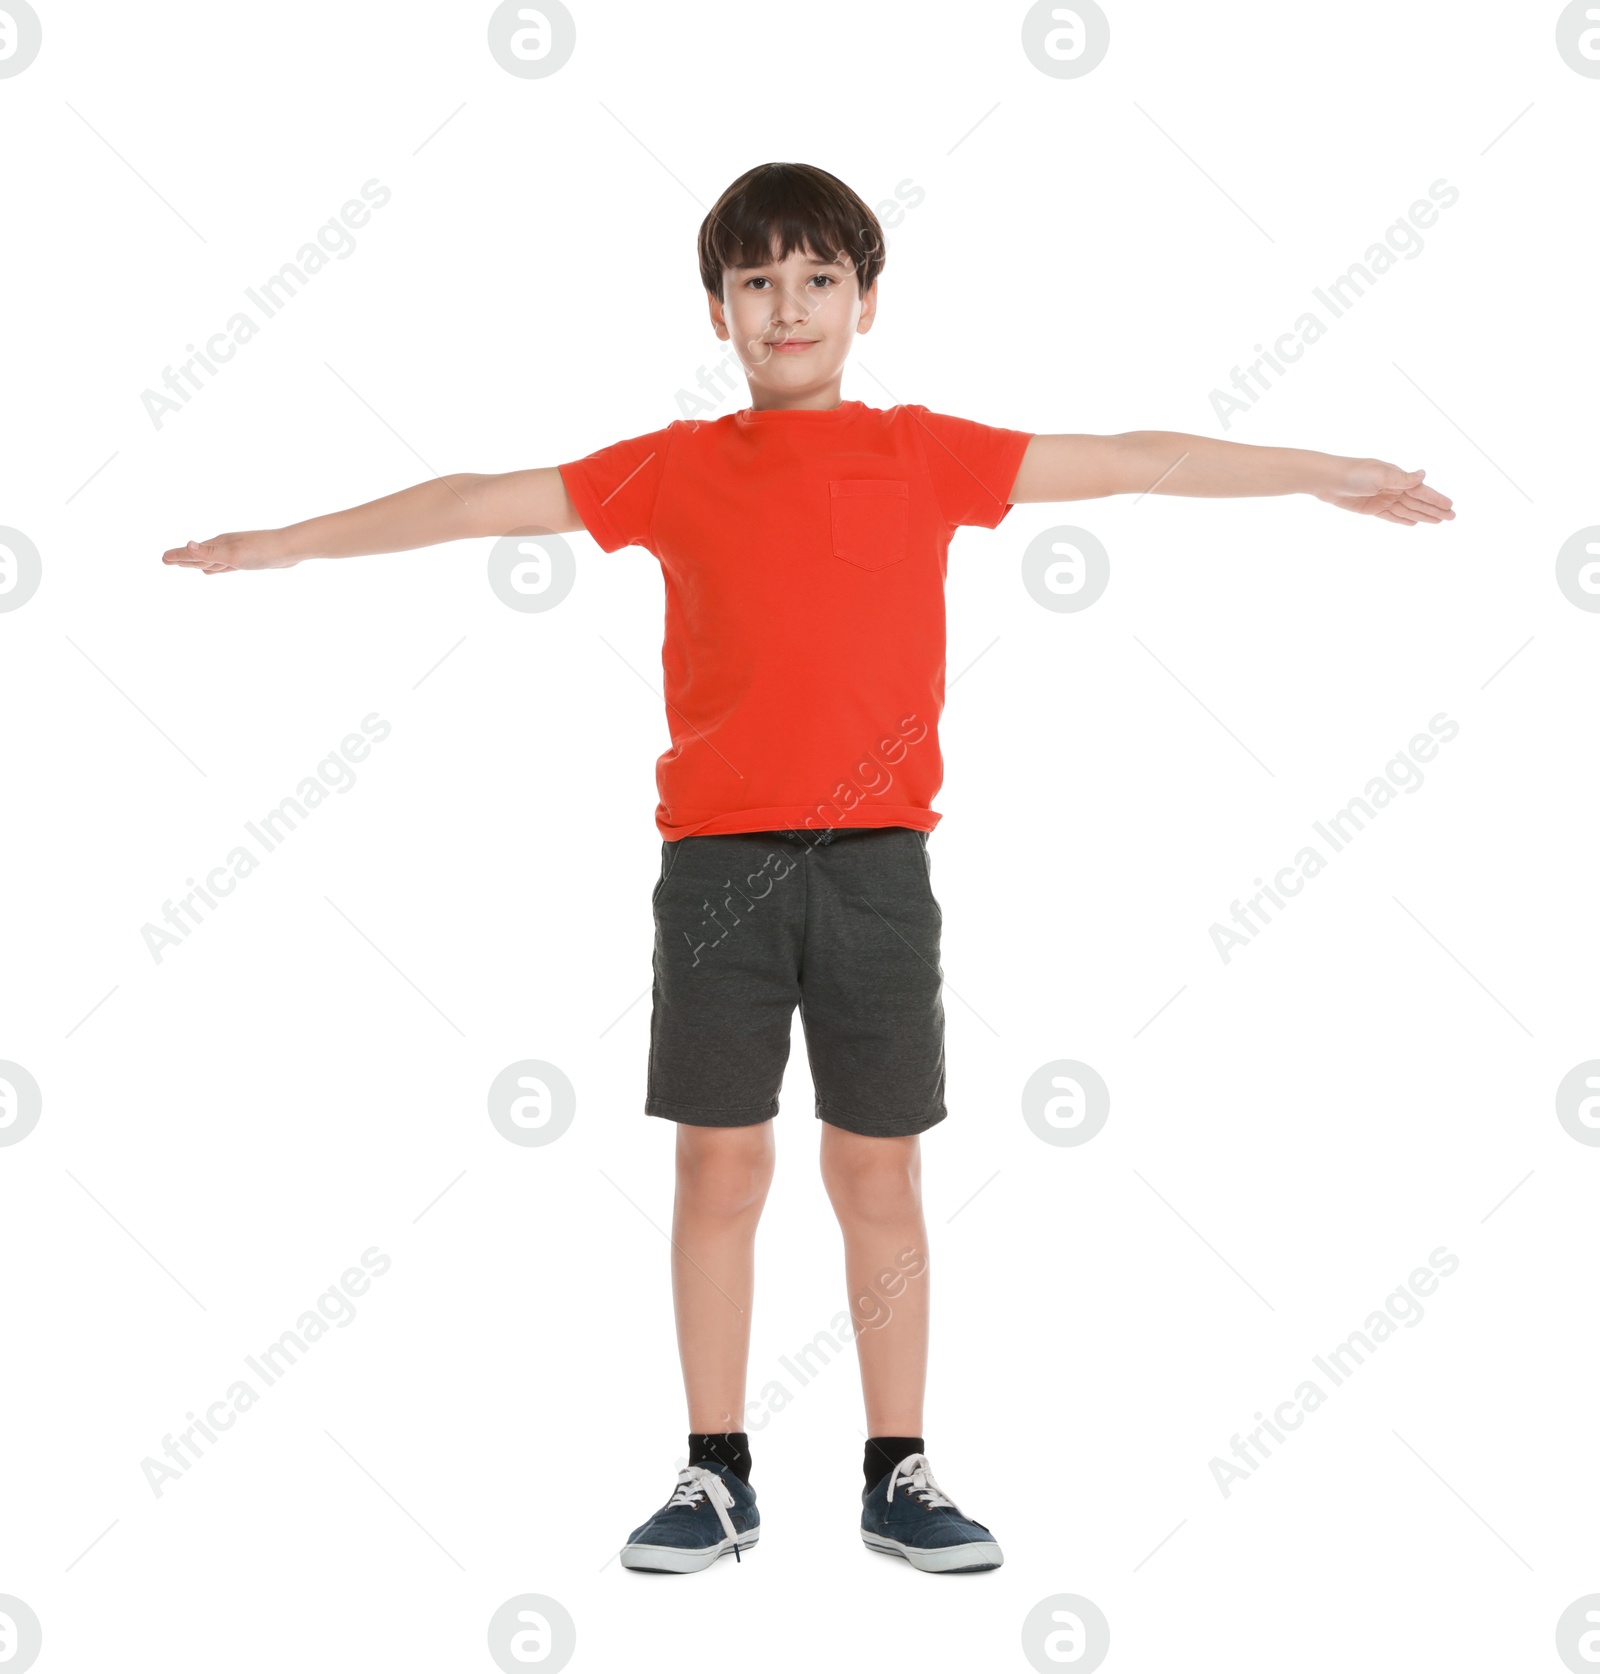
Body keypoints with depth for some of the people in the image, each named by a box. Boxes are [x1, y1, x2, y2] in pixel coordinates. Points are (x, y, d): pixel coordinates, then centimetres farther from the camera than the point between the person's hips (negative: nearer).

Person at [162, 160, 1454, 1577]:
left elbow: (1135, 462, 8)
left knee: (879, 1169, 6)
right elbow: (479, 501, 9)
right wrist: (281, 543, 9)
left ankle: (899, 1477, 17)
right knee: (720, 1164, 4)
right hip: (718, 860, 0)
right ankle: (718, 1478, 16)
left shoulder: (926, 454, 7)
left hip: (876, 861, 0)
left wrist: (1337, 475, 9)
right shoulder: (676, 470, 7)